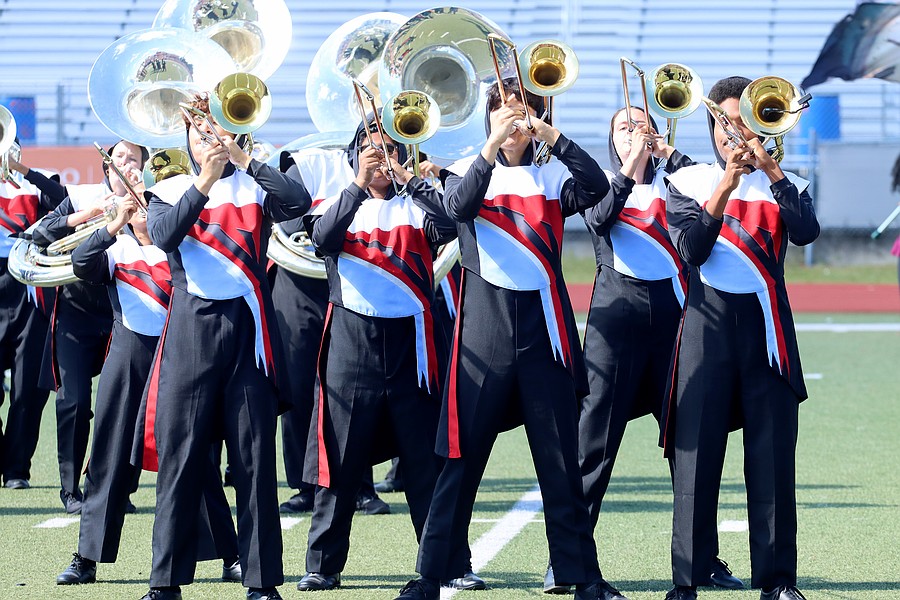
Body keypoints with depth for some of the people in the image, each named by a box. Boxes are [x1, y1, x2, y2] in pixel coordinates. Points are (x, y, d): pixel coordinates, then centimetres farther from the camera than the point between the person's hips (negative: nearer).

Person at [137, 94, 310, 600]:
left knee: (255, 456, -1)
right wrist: (205, 182, -17)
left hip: (248, 326, 0)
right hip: (192, 328, 0)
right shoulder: (169, 192, 10)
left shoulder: (254, 187, 9)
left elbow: (299, 202, -11)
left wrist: (241, 157, -13)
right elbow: (163, 236, -10)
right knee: (180, 453, -2)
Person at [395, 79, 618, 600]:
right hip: (485, 327, -1)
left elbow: (596, 188, -11)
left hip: (545, 327, 1)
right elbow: (459, 206, -15)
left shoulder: (553, 177, 9)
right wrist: (493, 145, -26)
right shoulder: (470, 171, 7)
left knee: (561, 460, 4)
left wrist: (552, 136, -20)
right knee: (463, 456, -1)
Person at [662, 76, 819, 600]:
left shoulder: (784, 185, 11)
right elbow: (691, 248, -8)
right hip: (707, 326, -1)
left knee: (773, 456, -1)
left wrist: (770, 169, -15)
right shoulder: (688, 183, 8)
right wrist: (726, 184, -15)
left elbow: (806, 232, -10)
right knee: (697, 454, -4)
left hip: (767, 326, 1)